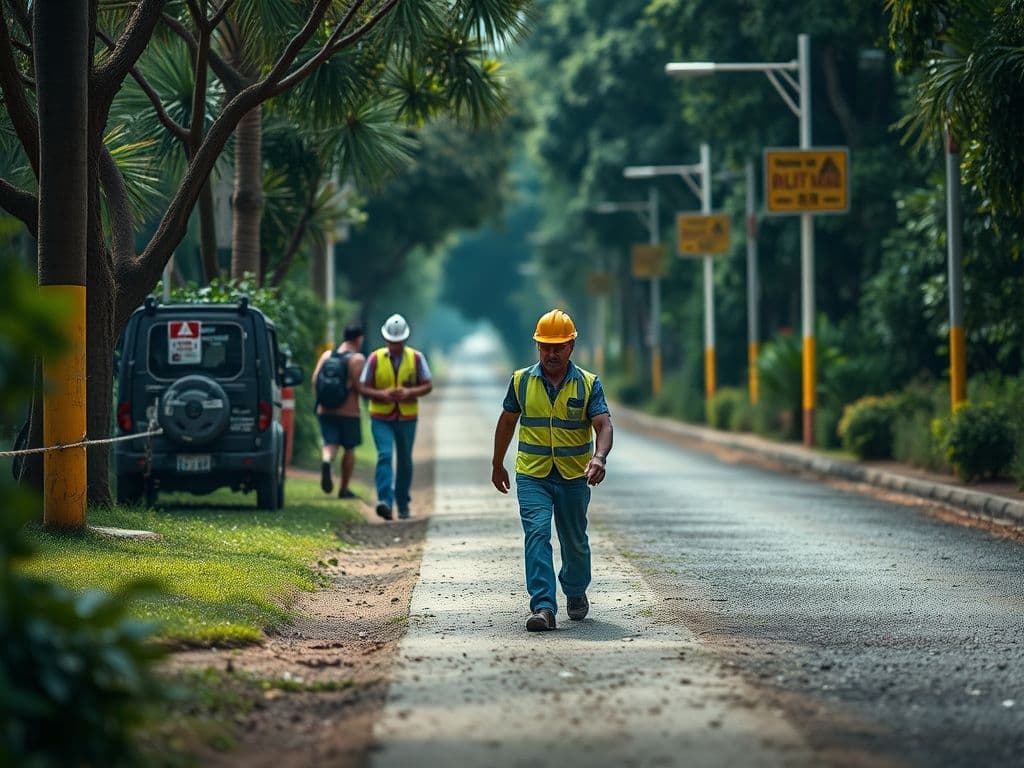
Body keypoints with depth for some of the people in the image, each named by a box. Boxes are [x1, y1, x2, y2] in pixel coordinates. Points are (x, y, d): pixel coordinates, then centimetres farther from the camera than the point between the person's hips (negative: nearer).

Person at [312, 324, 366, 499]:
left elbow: (315, 381, 2)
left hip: (325, 410, 3)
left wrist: (321, 398, 15)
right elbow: (359, 385, -16)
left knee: (330, 444, 1)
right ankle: (344, 488, 15)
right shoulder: (357, 358, -7)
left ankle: (326, 461, -35)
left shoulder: (326, 355, 8)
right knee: (349, 449, 10)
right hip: (348, 411, -3)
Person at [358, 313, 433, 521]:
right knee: (384, 456, -19)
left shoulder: (416, 358, 0)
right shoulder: (375, 358, -3)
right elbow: (363, 387, 0)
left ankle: (403, 504, 24)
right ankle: (385, 500, -29)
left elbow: (428, 386, 2)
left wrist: (409, 392, -17)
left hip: (407, 418, 2)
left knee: (404, 461, 10)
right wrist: (382, 394, -19)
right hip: (381, 418, -2)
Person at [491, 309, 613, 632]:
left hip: (574, 477, 0)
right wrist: (497, 465, 18)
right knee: (537, 534, -17)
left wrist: (599, 458, -33)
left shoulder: (588, 384, -3)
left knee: (574, 541, 14)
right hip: (532, 476, 0)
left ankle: (576, 592, 41)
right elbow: (507, 422, 14)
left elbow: (603, 425, -14)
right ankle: (543, 607, -23)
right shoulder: (521, 381, 1)